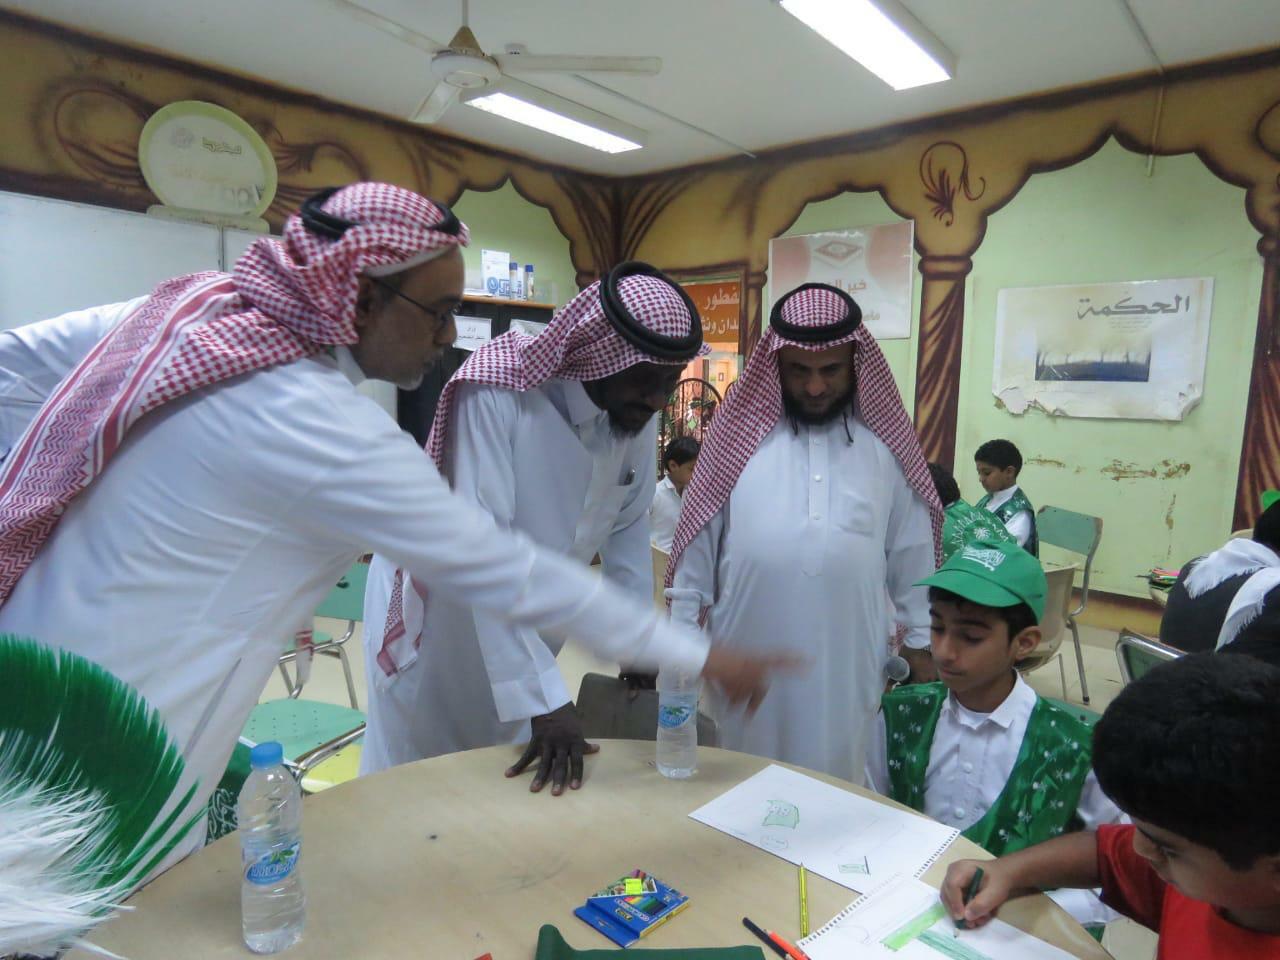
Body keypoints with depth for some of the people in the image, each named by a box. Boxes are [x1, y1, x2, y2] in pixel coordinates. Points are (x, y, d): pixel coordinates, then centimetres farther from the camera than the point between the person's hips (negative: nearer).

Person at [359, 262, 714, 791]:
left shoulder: (638, 414, -11)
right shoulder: (496, 390, -29)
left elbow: (628, 525, 2)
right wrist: (545, 699, -34)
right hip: (436, 606, -4)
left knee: (503, 778, 18)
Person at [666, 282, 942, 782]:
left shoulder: (887, 445, -1)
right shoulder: (740, 436, -4)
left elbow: (913, 558, 5)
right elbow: (698, 546, -1)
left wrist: (923, 646, 8)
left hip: (847, 665, 1)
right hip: (746, 663, 0)